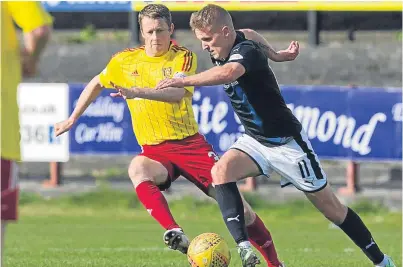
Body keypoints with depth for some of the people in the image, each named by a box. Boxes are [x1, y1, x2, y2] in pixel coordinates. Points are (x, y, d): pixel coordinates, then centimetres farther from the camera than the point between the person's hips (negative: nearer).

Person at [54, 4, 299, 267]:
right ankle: (176, 234, -48)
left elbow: (177, 93, -22)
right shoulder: (124, 61, 5)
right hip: (155, 151, 1)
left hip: (191, 143, -1)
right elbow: (96, 85, 23)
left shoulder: (183, 57, -3)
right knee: (137, 168, -36)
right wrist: (72, 119, 25)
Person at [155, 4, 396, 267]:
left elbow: (229, 72, -51)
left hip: (286, 141, -7)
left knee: (331, 208, 2)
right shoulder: (224, 54, -2)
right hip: (255, 141, 7)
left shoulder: (247, 51, -27)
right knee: (221, 171, -24)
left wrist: (185, 81, -52)